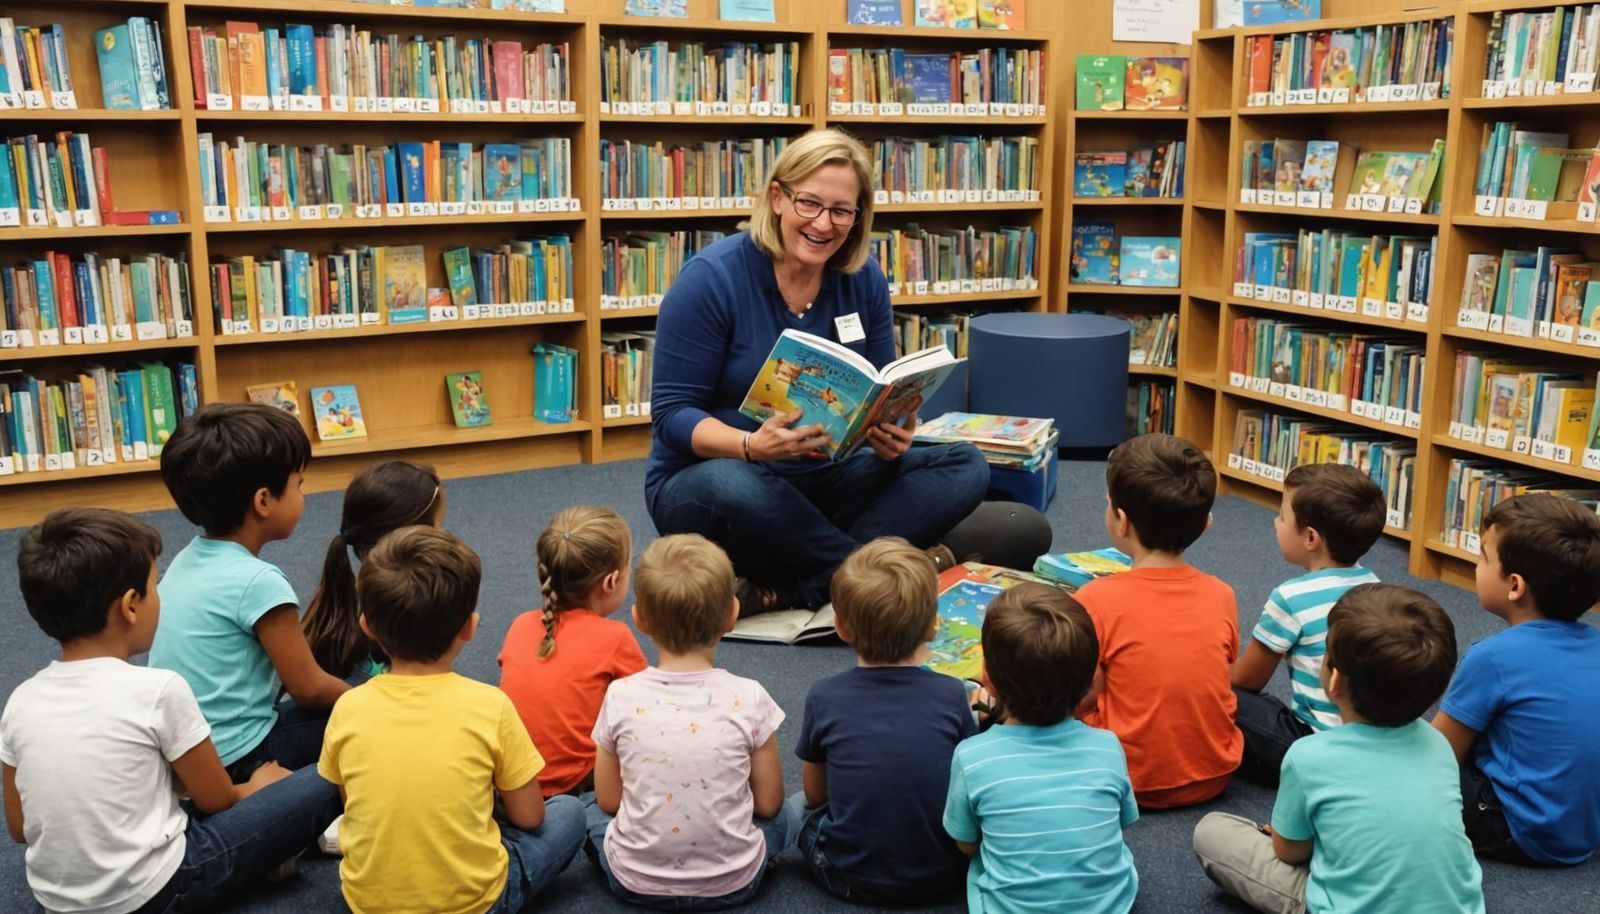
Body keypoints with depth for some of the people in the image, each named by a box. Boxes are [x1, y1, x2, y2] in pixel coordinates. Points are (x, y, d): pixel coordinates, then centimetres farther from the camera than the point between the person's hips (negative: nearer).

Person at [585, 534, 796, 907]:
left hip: (635, 881, 0)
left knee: (591, 810, 30)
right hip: (732, 883, 0)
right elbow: (767, 804, -6)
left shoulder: (620, 697, -13)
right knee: (783, 818, 30)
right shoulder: (748, 698, -16)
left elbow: (608, 800, -2)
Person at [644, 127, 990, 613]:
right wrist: (751, 445, -34)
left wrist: (890, 438, -19)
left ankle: (788, 590, -24)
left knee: (965, 466, -13)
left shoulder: (864, 280, -2)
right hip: (706, 477, -5)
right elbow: (672, 414, -14)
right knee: (730, 486, -40)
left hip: (821, 478, 5)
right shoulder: (711, 277, -14)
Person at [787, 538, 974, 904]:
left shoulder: (824, 698, -14)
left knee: (797, 805, 23)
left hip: (850, 877, 0)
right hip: (942, 876, 0)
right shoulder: (952, 695, -14)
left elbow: (815, 793, -1)